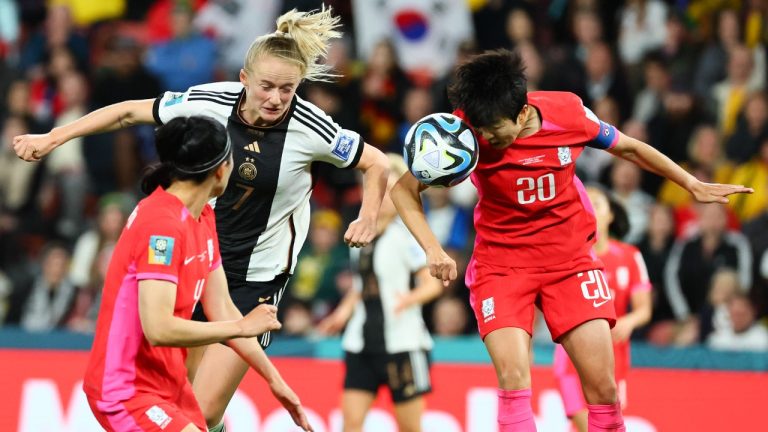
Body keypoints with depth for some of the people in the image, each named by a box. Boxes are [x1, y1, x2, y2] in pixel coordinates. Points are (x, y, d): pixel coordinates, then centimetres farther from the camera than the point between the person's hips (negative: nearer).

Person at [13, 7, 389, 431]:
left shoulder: (309, 128, -17)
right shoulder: (211, 102, -12)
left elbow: (375, 163, -1)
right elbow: (130, 111, 2)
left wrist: (368, 219, -17)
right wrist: (51, 138, 2)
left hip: (258, 280, -3)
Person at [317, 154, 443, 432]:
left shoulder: (406, 234, -7)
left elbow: (433, 283, -10)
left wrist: (409, 299, -28)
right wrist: (345, 310, 13)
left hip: (402, 341, -6)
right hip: (362, 341, 6)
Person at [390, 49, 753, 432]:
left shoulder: (569, 113, -14)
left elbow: (628, 148, 6)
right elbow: (404, 190, -7)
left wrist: (693, 185, 13)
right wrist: (433, 250, -21)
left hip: (570, 257, 1)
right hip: (501, 262, -1)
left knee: (602, 386, -5)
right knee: (513, 376, -22)